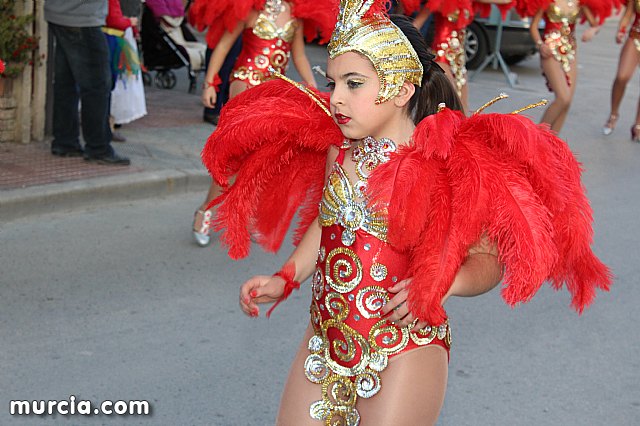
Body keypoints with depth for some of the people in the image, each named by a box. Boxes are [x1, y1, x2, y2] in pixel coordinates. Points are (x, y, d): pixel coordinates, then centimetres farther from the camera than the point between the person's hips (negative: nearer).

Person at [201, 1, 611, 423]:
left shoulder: (446, 169, -16)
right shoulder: (337, 149, -1)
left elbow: (488, 259, -8)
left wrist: (444, 281, -27)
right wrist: (285, 280, 3)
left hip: (404, 354, -5)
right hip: (324, 338, 5)